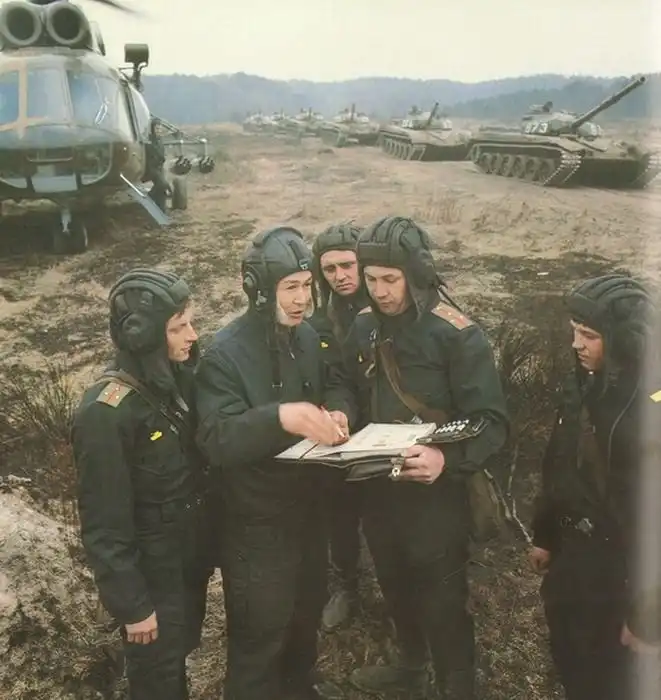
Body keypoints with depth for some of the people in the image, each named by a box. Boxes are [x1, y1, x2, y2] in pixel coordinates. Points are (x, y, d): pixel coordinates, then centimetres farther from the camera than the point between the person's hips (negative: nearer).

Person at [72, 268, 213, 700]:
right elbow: (104, 526, -21)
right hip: (151, 574, -6)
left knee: (180, 657, 26)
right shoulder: (106, 414, -27)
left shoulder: (177, 380, -5)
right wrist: (131, 605, -15)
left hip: (191, 557, 6)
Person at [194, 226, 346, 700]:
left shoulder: (309, 337, 0)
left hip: (309, 505, 8)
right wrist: (279, 416, -47)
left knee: (308, 607, 28)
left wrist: (334, 419, -8)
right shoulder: (226, 354, -22)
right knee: (259, 633, 10)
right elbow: (216, 441, -31)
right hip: (257, 520, -7)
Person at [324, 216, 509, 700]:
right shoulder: (365, 325, -1)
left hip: (436, 495, -6)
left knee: (442, 603, 10)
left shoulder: (457, 334, -20)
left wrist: (448, 460, -40)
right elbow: (345, 382, 13)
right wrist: (339, 412, -11)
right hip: (379, 488, 6)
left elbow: (492, 422, -22)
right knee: (396, 587, 27)